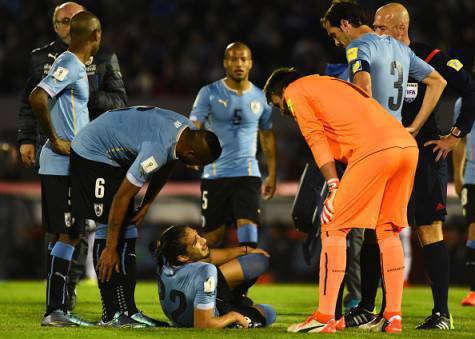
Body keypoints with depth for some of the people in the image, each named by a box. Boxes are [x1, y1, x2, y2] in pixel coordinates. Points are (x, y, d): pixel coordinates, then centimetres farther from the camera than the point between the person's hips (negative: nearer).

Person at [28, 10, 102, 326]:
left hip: (68, 165, 10)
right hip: (63, 166, -10)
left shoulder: (75, 66, 15)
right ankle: (54, 310, -8)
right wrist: (56, 141, -19)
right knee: (67, 235, -8)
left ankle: (58, 309, 15)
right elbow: (37, 98, -26)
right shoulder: (69, 65, -14)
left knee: (67, 236, 11)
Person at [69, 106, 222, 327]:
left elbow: (165, 168, 9)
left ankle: (128, 311, 7)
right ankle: (111, 315, -14)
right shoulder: (157, 149, -36)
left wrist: (146, 205, 0)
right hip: (92, 152, -10)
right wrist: (110, 249, -26)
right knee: (107, 227, -14)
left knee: (127, 229, 6)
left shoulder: (188, 131, -10)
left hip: (114, 156, 10)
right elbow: (122, 196, -31)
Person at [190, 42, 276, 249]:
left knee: (247, 229, -17)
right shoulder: (209, 93, -1)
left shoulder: (260, 98, 7)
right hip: (214, 175, 0)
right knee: (212, 236, 5)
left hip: (248, 174, 1)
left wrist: (272, 174, 21)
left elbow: (267, 136, 20)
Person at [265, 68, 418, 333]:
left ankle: (325, 318, -3)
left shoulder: (295, 91, 15)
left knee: (334, 228, 0)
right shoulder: (335, 84, 37)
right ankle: (394, 317, 12)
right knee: (388, 230, 17)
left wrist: (334, 186, -4)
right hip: (408, 145, 8)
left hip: (375, 150, -8)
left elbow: (316, 137, 2)